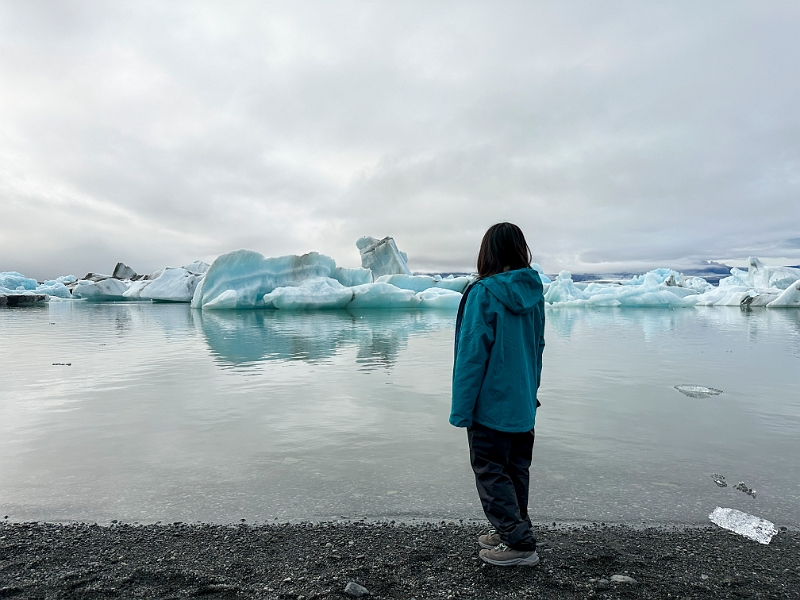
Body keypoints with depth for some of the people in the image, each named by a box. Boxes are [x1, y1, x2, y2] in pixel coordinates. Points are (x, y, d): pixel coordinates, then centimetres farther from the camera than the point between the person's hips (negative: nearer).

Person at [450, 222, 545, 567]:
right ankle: (510, 532, 33)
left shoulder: (484, 292, -18)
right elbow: (537, 348, 11)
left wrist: (461, 409, -13)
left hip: (491, 404, -7)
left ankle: (520, 544, 13)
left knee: (490, 470, 7)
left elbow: (472, 354, -19)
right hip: (524, 404, 7)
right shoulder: (534, 292, 3)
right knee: (515, 470, 18)